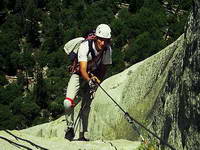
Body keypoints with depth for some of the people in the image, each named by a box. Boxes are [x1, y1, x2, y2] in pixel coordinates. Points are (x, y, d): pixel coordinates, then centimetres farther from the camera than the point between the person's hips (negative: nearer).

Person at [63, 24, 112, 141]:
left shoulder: (108, 49, -18)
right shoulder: (85, 46, -31)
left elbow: (103, 69, -7)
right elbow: (83, 69, -37)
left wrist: (97, 81, -23)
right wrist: (89, 80, -55)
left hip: (94, 76, 3)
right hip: (79, 75, -3)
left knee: (86, 107, -1)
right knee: (68, 103, -20)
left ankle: (82, 135, 11)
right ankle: (70, 128, 2)